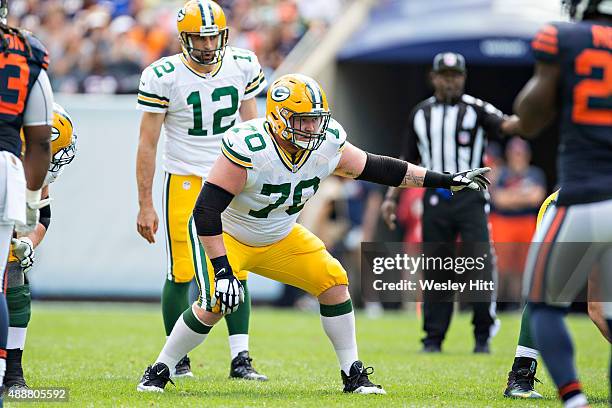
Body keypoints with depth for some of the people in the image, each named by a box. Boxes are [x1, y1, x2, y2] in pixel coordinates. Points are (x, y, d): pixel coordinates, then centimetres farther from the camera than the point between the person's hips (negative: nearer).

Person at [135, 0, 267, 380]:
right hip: (184, 180, -3)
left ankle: (241, 359, -1)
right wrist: (145, 205, -8)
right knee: (182, 273, -3)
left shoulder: (242, 67, -1)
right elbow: (148, 144, -7)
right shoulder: (164, 77, -12)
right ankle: (178, 359, 10)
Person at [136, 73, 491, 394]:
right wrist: (222, 270, -37)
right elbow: (206, 209, -32)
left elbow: (375, 168, 0)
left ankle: (353, 374, 5)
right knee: (216, 303, -24)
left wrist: (446, 181, 1)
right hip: (228, 235, -6)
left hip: (280, 238, 6)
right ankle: (160, 371, -4)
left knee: (333, 282, -7)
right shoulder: (248, 148, -33)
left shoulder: (328, 144, -15)